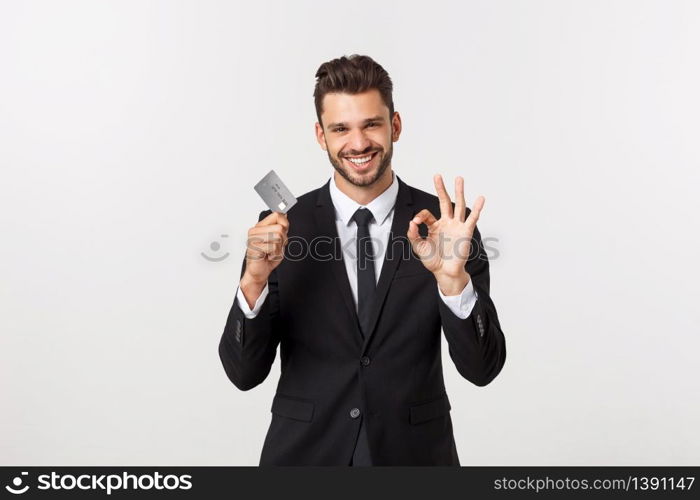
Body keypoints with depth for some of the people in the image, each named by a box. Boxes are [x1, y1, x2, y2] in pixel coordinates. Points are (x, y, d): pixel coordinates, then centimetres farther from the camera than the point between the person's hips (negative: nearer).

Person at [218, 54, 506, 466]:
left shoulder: (444, 222, -9)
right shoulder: (281, 227, -8)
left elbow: (483, 368, -12)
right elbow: (245, 373, -9)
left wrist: (453, 279, -28)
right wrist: (254, 281, -25)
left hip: (414, 452, 0)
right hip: (306, 452, 0)